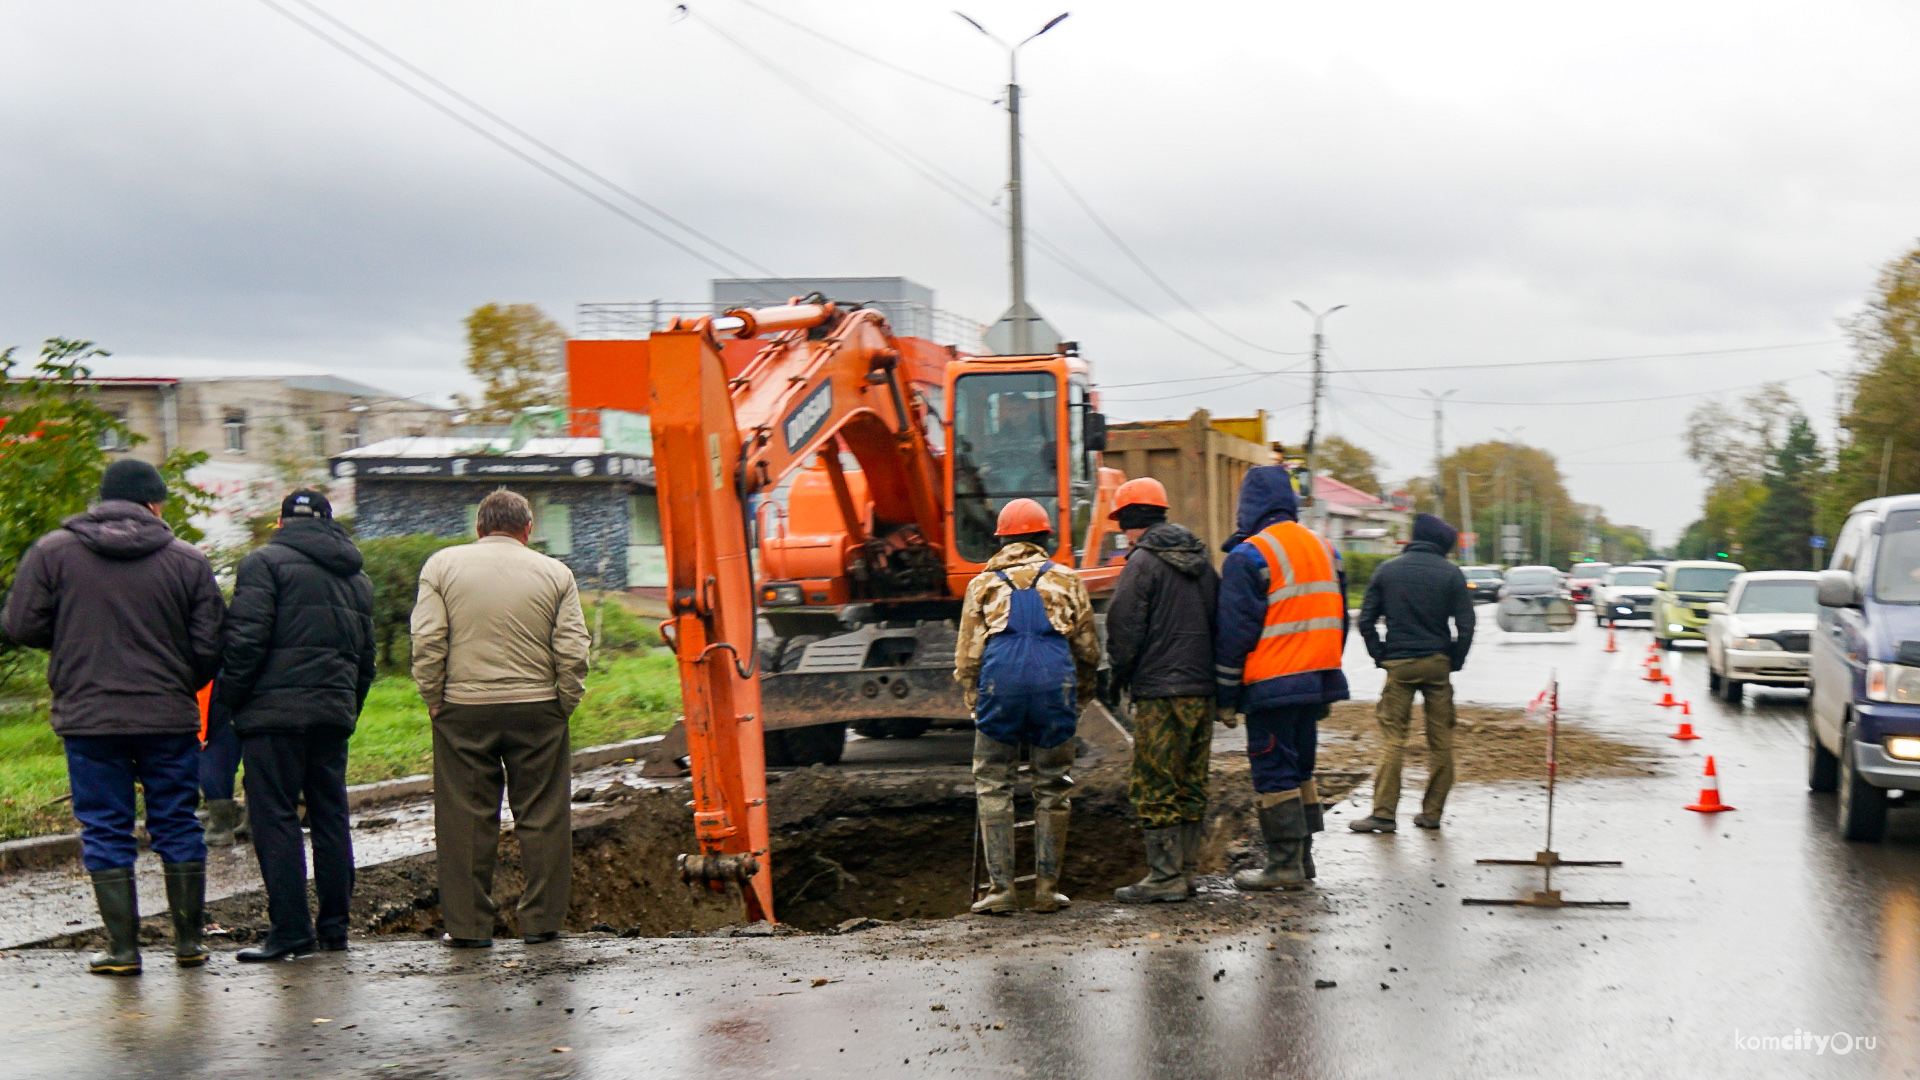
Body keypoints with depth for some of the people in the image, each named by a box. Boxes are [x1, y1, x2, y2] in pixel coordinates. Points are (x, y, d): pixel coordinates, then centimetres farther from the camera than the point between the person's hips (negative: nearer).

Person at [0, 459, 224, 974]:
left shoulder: (52, 551, -1)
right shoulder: (188, 560, -1)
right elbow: (211, 648, -2)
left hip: (88, 716, 0)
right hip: (169, 718, 0)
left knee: (105, 830, 6)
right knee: (177, 825, 12)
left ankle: (123, 947, 5)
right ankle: (189, 941, 17)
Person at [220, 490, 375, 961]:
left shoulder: (265, 562, -1)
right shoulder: (357, 577, 20)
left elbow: (246, 640, -12)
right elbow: (366, 657, 21)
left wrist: (228, 699, -4)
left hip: (275, 712, -6)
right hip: (334, 712, 6)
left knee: (275, 817, -5)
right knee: (330, 817, 11)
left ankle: (290, 927, -8)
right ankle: (334, 926, 13)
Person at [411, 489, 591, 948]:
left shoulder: (442, 565, 4)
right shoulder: (555, 573, 5)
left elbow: (427, 643, -3)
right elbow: (573, 652, -1)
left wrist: (434, 700, 4)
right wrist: (563, 704, 7)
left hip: (463, 710, 0)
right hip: (537, 710, 0)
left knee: (466, 819, 5)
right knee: (542, 818, 7)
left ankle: (467, 924, 7)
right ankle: (541, 921, 10)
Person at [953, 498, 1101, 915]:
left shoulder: (982, 584, 14)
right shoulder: (1066, 581, 14)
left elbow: (966, 657, 10)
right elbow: (1088, 649, 14)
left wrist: (975, 702, 20)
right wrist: (1082, 694, 28)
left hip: (999, 687, 0)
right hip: (1055, 687, 0)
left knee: (993, 787, 7)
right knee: (1052, 788, 8)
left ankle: (1001, 888, 3)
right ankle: (1047, 888, 8)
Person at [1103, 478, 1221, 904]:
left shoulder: (1144, 561, -10)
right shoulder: (1199, 558, 15)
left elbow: (1125, 626, -12)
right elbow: (1219, 618, 19)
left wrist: (1119, 674, 2)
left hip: (1160, 691, -8)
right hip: (1203, 688, 8)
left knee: (1155, 787, -3)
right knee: (1191, 784, 13)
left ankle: (1165, 877, -3)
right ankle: (1187, 869, 18)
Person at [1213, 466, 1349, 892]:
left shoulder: (1248, 556, -11)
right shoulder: (1324, 549, 13)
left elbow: (1235, 632, -12)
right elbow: (1338, 620, 18)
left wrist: (1226, 693, -5)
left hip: (1272, 687, -7)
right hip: (1317, 681, 7)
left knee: (1273, 774, -2)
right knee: (1300, 769, 16)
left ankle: (1284, 865, -1)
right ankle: (1303, 858, 20)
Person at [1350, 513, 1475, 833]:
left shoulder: (1387, 570, 4)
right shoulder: (1450, 573, 0)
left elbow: (1366, 620, 2)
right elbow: (1465, 625, -4)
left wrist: (1380, 656, 9)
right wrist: (1455, 661, 8)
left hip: (1399, 665, 0)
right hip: (1438, 664, 0)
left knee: (1393, 739, 1)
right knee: (1441, 740, 8)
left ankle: (1383, 813, -4)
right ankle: (1432, 812, 10)